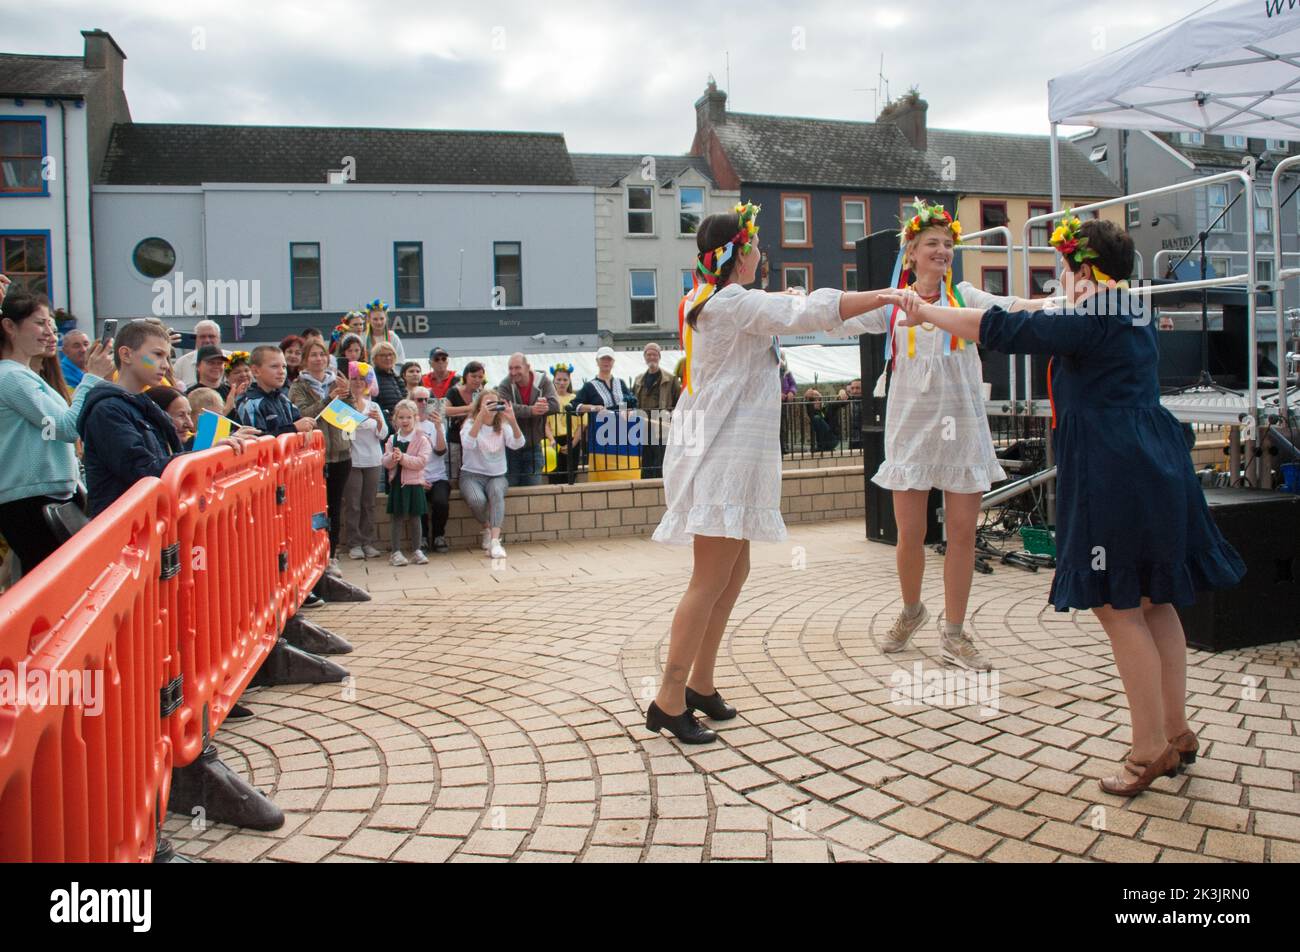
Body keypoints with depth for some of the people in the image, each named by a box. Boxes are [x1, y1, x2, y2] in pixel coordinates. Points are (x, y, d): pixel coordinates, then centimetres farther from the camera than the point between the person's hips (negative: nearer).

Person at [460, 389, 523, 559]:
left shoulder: (502, 426, 7)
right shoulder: (470, 424, -1)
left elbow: (518, 444, -12)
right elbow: (468, 444, -25)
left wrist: (512, 420, -27)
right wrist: (481, 416, -32)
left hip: (497, 476, 2)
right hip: (472, 475, -2)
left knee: (496, 491, -33)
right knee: (477, 499, -33)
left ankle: (495, 540, -38)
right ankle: (487, 530, -2)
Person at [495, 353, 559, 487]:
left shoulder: (543, 381, -7)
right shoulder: (505, 385, -8)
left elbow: (555, 405, -20)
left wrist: (521, 410, -26)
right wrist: (531, 410, -38)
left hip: (533, 446, 1)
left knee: (534, 486, 7)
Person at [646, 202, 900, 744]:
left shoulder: (702, 302, 16)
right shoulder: (736, 303, -13)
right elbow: (809, 313, -21)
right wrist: (890, 295, -16)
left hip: (721, 449, 10)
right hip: (725, 451, -10)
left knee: (734, 571, 14)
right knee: (711, 581, -8)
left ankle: (700, 683, 21)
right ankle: (669, 701, -3)